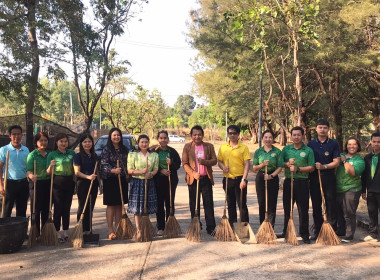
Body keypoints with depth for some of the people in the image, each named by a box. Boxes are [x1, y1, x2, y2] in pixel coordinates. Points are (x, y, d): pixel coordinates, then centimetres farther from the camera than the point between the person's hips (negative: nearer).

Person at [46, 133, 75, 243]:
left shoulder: (72, 153, 8)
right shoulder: (52, 154, -1)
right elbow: (48, 172, -1)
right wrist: (51, 166, -21)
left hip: (69, 182, 3)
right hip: (57, 183, -3)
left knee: (67, 208, 10)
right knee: (58, 208, -2)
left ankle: (65, 231, 20)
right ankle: (57, 232, 6)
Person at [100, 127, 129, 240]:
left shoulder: (125, 149, 12)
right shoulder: (106, 150, -4)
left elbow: (128, 164, 18)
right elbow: (103, 165, -13)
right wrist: (113, 170, -29)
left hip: (122, 180, 5)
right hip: (110, 180, -5)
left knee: (120, 205, 9)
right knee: (111, 205, -2)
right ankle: (110, 230, 5)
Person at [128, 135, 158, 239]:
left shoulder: (154, 155, 10)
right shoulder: (133, 155, 2)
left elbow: (156, 169, 7)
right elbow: (129, 170, -3)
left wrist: (151, 174, -14)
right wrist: (141, 172, -16)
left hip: (149, 183, 2)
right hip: (137, 183, -2)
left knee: (147, 208, 5)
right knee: (137, 208, -3)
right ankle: (139, 230, 6)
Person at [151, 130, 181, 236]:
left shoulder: (172, 151, 6)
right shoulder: (153, 151, 2)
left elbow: (178, 165, 6)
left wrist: (171, 163, -13)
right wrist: (161, 170, -14)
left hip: (171, 181, 1)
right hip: (158, 181, -1)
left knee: (170, 204, 4)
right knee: (159, 204, 3)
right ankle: (160, 227, 11)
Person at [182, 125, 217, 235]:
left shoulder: (209, 146, 8)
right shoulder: (187, 147, 4)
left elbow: (214, 160, 3)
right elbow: (184, 163, -1)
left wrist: (204, 161, -16)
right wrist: (193, 173, -15)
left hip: (206, 179, 0)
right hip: (193, 179, 0)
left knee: (208, 203, 0)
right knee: (194, 204, 5)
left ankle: (211, 227, 7)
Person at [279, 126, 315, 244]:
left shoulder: (308, 150, 1)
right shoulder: (286, 149, 10)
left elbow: (311, 167, -4)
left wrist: (298, 169, -16)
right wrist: (287, 164, -11)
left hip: (302, 182, -3)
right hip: (288, 181, 3)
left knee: (303, 209, 0)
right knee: (287, 208, 10)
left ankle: (304, 234, 9)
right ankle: (286, 232, 22)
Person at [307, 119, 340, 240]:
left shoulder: (333, 144, 3)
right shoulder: (311, 144, 8)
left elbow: (336, 162, -4)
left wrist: (323, 166, -17)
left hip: (329, 177, -2)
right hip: (314, 177, 2)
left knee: (331, 204, 0)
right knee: (316, 205, 6)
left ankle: (332, 229, 9)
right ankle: (317, 231, 15)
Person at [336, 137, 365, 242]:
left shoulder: (359, 160, -4)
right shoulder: (341, 156, 11)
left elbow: (354, 172, -22)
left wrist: (344, 161, -17)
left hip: (351, 190, -6)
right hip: (339, 189, 6)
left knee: (349, 214, -4)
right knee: (339, 212, 14)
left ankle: (349, 235, 6)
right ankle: (341, 231, 30)